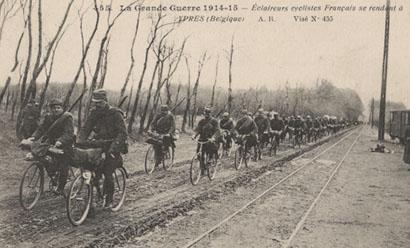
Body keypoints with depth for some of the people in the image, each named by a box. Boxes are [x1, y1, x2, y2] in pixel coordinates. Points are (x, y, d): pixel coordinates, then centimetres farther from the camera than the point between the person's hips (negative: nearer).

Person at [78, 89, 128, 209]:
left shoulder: (115, 114, -13)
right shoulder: (94, 113, 5)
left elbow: (122, 133, -19)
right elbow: (85, 129, 4)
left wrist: (113, 147, -31)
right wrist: (79, 143, -12)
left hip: (113, 149, -5)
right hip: (99, 145, 5)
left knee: (107, 173, -13)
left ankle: (109, 200, 4)